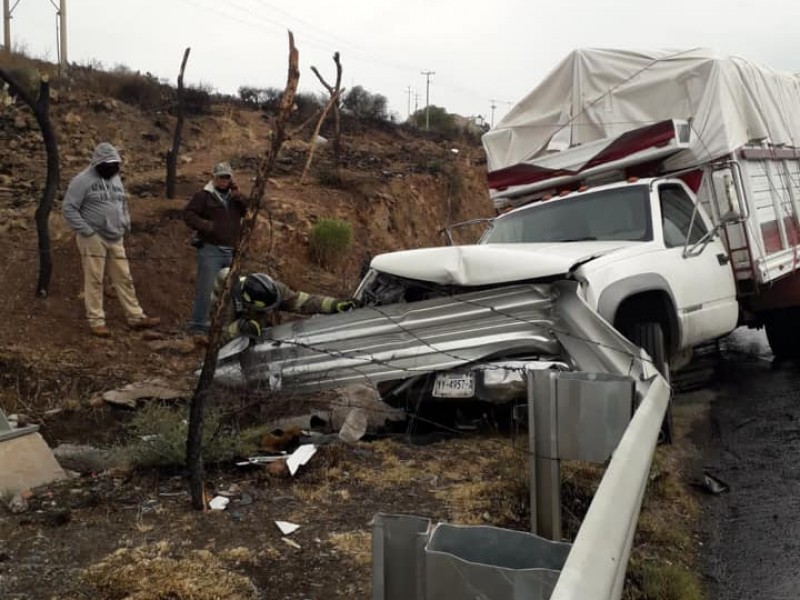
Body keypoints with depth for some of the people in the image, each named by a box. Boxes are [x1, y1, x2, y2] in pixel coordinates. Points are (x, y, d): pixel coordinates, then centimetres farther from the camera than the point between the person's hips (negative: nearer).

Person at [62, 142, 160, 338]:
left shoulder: (116, 179, 15)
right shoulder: (82, 180, -8)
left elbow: (123, 204, 27)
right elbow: (68, 208, -11)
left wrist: (126, 224, 11)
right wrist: (86, 231, -15)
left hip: (115, 239, 7)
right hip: (94, 239, -6)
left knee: (124, 279, 8)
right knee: (94, 280, -3)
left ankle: (136, 317, 12)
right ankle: (96, 321, 3)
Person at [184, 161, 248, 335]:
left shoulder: (235, 196, 15)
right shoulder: (204, 195, 0)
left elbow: (248, 211, 2)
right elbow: (188, 213, -5)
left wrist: (237, 196, -11)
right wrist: (204, 225, -19)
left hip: (232, 251, 6)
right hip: (210, 250, -5)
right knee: (206, 288, -9)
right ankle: (198, 324, -2)